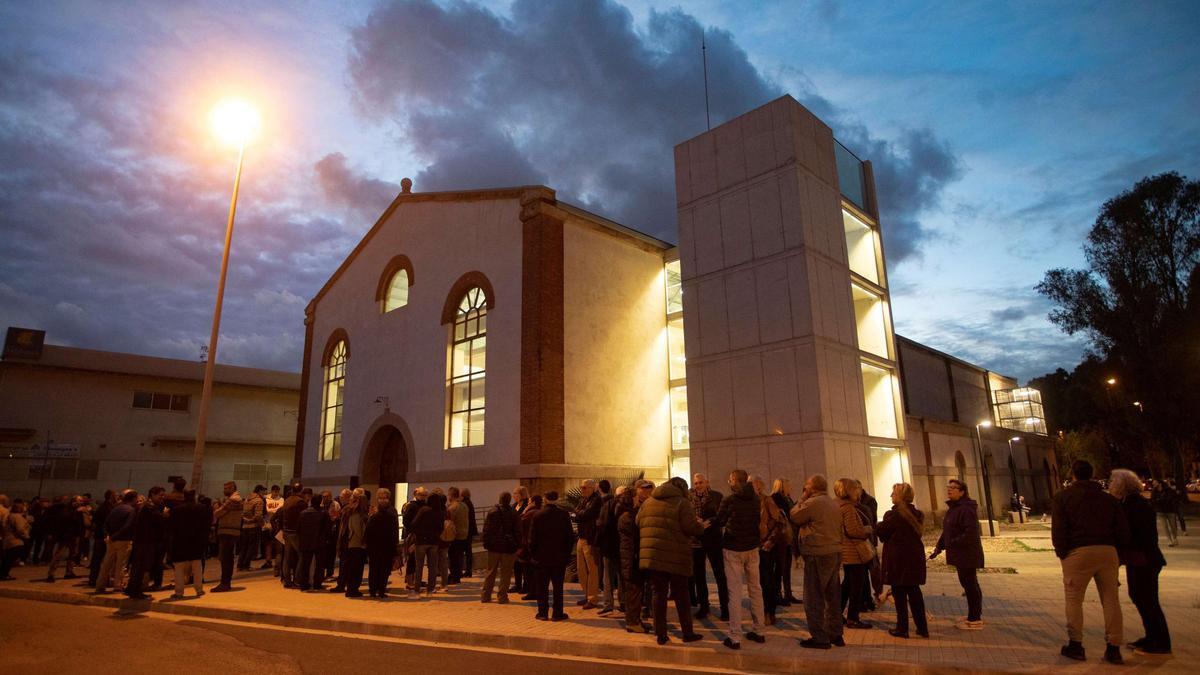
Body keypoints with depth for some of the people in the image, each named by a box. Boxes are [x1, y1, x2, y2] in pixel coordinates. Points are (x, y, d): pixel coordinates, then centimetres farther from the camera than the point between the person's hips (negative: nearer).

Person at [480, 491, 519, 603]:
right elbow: (518, 531, -5)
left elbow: (486, 529, -1)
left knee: (491, 572, 14)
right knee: (505, 573, 6)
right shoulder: (513, 514, -7)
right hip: (508, 547, -2)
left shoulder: (492, 512, -2)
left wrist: (486, 543, 6)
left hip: (494, 546, 2)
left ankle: (485, 596, 18)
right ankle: (502, 597, 6)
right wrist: (518, 546, 1)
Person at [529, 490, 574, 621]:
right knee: (558, 586, 8)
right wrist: (567, 554, 8)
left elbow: (532, 537, -5)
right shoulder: (564, 515, -5)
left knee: (542, 587, 9)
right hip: (559, 557, 1)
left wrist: (532, 554, 6)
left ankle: (543, 613, 11)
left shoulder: (538, 515, -8)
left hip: (542, 557, -1)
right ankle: (557, 613, 10)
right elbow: (570, 537, -2)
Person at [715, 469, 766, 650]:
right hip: (752, 548, 5)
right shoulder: (756, 500, 1)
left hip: (733, 549, -5)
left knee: (735, 592, -3)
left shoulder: (729, 501, -15)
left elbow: (719, 522, -5)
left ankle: (735, 637, -1)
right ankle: (758, 631, 22)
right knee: (755, 589, 14)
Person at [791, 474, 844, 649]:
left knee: (814, 597, 0)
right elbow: (838, 528, 16)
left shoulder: (812, 503, -15)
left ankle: (819, 638, 3)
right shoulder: (835, 505, 11)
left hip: (817, 555, -8)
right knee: (832, 595, 16)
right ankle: (835, 634, 24)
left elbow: (794, 517, -5)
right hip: (835, 553, 8)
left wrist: (801, 500, 3)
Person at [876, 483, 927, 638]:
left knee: (899, 593, 3)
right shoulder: (916, 513, 5)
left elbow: (880, 531, -11)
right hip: (915, 556, 6)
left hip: (897, 558, -6)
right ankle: (922, 628, 19)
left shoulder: (894, 514, -15)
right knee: (914, 591, 15)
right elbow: (918, 531, 15)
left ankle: (902, 628, 9)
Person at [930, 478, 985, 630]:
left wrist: (953, 543, -26)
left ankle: (975, 620, 7)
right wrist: (939, 547, 9)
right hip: (960, 554, 10)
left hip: (967, 554, -10)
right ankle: (974, 615, 30)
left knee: (970, 584, -2)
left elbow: (971, 532, -28)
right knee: (968, 583, 18)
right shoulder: (952, 509, 13)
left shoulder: (966, 509, -19)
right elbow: (947, 531, 17)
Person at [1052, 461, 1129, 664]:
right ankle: (1113, 648, 10)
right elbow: (1123, 530, 12)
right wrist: (1119, 555, 17)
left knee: (1074, 599, 4)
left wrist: (1062, 553, 5)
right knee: (1110, 599, 8)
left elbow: (1058, 530, -4)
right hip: (1108, 550, 4)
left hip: (1078, 552, -4)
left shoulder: (1063, 497, 4)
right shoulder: (1109, 498, 15)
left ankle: (1075, 645, 7)